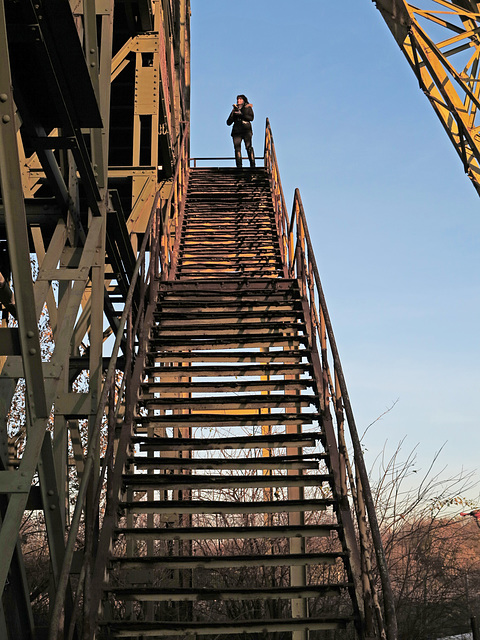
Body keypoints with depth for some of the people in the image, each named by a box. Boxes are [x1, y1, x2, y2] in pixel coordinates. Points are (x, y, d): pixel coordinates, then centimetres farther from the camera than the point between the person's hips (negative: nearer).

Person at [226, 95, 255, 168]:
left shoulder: (248, 107, 16)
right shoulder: (235, 109, 23)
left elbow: (251, 118, -2)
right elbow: (228, 122, 18)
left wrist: (240, 114, -9)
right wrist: (232, 114, 0)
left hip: (246, 130, -3)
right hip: (236, 131, 3)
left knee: (249, 147, -15)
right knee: (237, 148, -11)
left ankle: (252, 164, -17)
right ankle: (239, 166, -15)